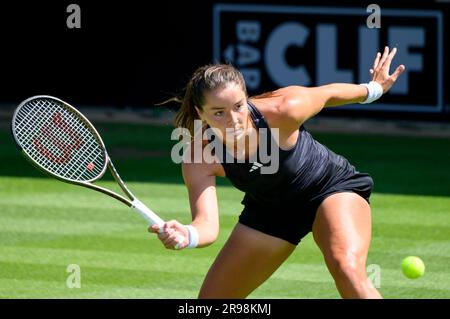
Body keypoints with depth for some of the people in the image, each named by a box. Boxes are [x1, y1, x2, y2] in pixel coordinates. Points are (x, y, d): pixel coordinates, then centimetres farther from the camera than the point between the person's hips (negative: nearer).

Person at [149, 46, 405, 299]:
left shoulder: (281, 111, -33)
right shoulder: (199, 162, -27)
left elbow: (328, 93, -12)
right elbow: (207, 226, -36)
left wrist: (372, 89, 7)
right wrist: (185, 236, -61)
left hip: (333, 187, -3)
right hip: (270, 209, 3)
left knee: (347, 268, -33)